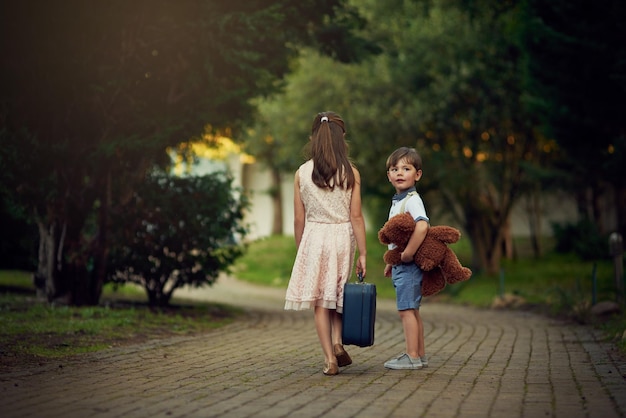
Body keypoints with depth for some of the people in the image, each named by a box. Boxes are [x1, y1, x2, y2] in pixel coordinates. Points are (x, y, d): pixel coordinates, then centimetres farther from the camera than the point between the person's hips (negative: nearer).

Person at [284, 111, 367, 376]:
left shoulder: (302, 173, -2)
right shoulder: (351, 173, -4)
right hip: (343, 236, 1)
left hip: (314, 237, -1)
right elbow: (356, 216, -6)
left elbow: (299, 219, 0)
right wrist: (362, 253, -2)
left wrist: (300, 251, 12)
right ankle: (337, 342, 2)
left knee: (319, 300, 6)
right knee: (337, 293, 20)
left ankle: (329, 358, 2)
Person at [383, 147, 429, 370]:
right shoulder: (397, 201, 15)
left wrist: (408, 253, -28)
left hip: (409, 265, -10)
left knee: (406, 309, -8)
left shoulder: (412, 200, -15)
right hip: (401, 266, 10)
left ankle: (412, 356, -3)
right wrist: (391, 262, 23)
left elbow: (422, 226, -32)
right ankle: (420, 355, 21)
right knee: (412, 310, 14)